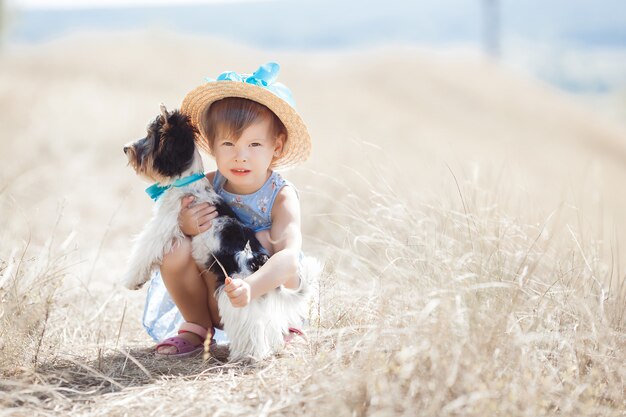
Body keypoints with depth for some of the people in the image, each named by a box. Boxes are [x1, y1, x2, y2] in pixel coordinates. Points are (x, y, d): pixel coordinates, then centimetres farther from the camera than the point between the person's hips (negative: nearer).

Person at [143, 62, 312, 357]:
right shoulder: (208, 186, -7)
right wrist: (185, 227, -25)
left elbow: (289, 256, -33)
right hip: (216, 300, 4)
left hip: (268, 297, -3)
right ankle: (197, 328, 3)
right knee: (176, 253, -21)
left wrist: (251, 288, -53)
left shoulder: (281, 197, -18)